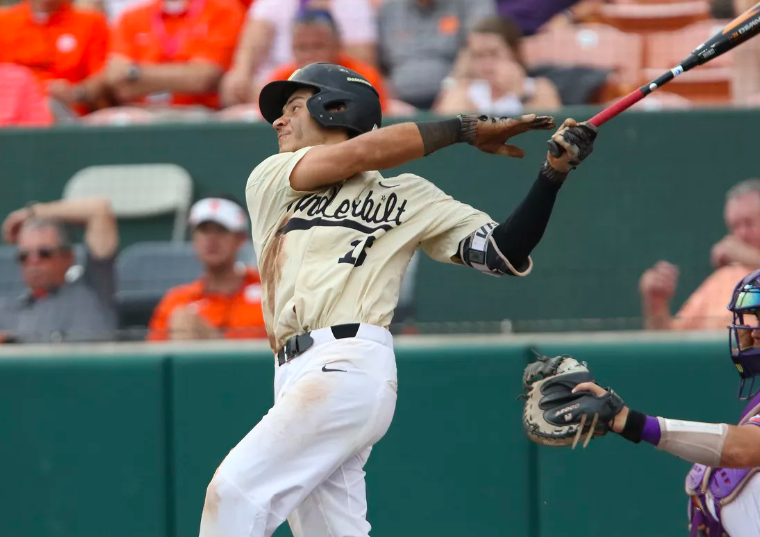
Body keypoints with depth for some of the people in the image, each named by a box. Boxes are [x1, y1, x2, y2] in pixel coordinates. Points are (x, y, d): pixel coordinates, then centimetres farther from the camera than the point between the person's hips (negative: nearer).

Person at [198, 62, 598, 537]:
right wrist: (466, 130, 7)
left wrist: (553, 174, -3)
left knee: (235, 493, -17)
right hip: (297, 380, 5)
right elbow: (360, 152, 4)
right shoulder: (269, 182, 21)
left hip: (351, 368, -5)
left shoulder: (407, 195, 13)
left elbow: (505, 254, 7)